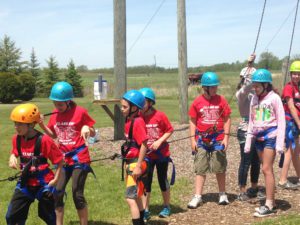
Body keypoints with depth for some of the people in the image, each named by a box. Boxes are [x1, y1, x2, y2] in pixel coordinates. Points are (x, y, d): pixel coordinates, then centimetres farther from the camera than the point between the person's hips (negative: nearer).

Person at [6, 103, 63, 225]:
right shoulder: (16, 139, -5)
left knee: (47, 215, 11)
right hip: (25, 183, 5)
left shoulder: (44, 140, -21)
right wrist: (12, 158, -7)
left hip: (43, 183, -5)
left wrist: (55, 179, -15)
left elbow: (59, 159, -13)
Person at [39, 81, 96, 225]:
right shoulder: (55, 114, 3)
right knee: (57, 192, 6)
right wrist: (42, 125, -3)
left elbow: (93, 133, -4)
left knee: (77, 194, -4)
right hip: (63, 159, 5)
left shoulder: (80, 112, -11)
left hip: (79, 159, -5)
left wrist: (87, 128, -26)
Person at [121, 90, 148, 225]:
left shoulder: (138, 122, -18)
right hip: (129, 162, 9)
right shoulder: (129, 121, 8)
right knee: (136, 196, 19)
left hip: (136, 164, -9)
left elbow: (144, 145, -21)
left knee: (130, 198, -11)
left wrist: (138, 166, -22)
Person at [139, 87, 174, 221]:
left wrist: (159, 141, -18)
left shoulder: (160, 116, -15)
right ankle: (145, 211, 11)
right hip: (147, 155, 2)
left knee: (163, 180, 12)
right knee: (145, 182, 2)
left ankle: (166, 207, 29)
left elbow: (169, 130, -7)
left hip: (162, 154, -2)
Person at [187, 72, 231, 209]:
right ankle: (197, 197, 6)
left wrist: (226, 137, -5)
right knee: (200, 168, 3)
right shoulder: (197, 102, -2)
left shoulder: (221, 100, -2)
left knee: (220, 168, 9)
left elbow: (226, 119, 1)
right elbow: (192, 121, 3)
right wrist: (193, 139, -2)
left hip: (218, 139, 0)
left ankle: (223, 194, 23)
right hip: (202, 139, 0)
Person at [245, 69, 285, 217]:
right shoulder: (254, 99, 10)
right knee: (267, 169, 8)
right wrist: (248, 142, 12)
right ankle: (271, 202, 14)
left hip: (270, 136, -6)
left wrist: (280, 143, -15)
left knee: (267, 169, -10)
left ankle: (269, 205, -7)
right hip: (258, 137, 6)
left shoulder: (274, 98, -8)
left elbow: (281, 121, -9)